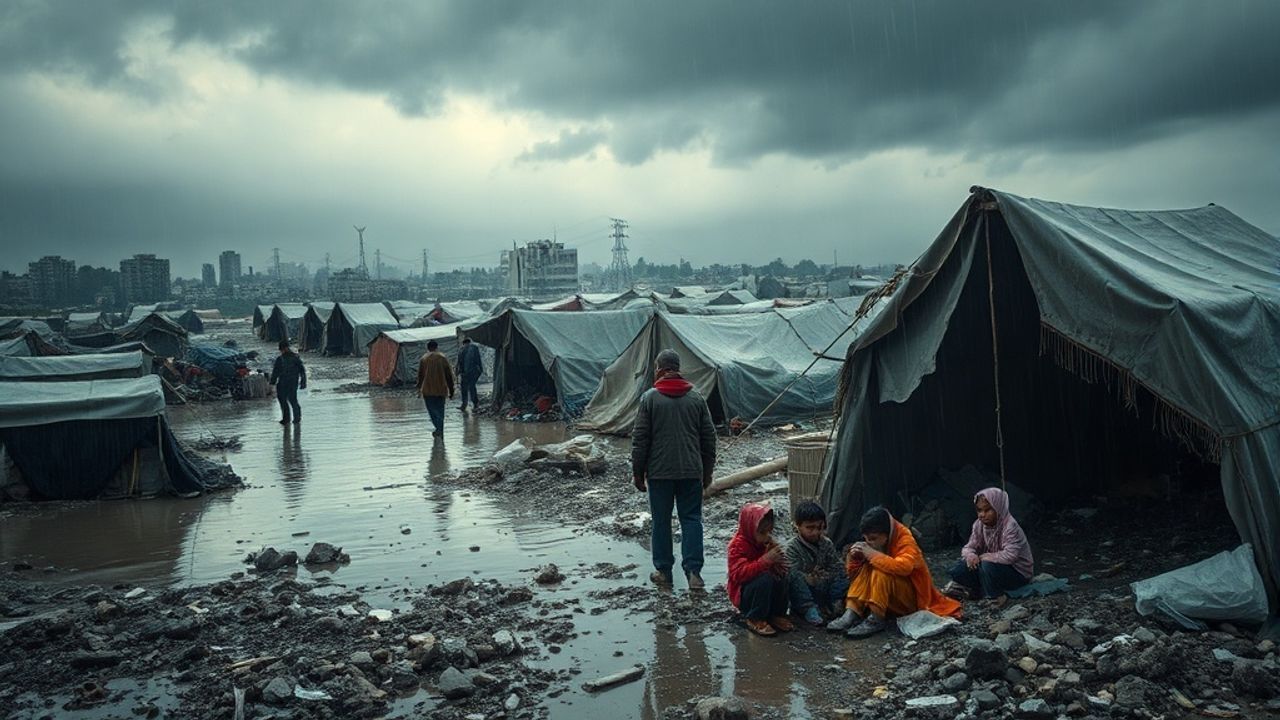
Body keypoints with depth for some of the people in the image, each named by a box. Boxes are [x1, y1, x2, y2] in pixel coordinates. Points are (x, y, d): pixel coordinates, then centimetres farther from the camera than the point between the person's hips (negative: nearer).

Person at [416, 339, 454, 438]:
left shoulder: (424, 359, 1)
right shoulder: (443, 358, 4)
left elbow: (420, 375, 5)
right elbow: (449, 376, 4)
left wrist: (419, 388, 18)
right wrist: (451, 391, 9)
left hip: (428, 390, -1)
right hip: (441, 390, 2)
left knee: (432, 410, 4)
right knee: (440, 410, 12)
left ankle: (438, 428, -17)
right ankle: (440, 431, 10)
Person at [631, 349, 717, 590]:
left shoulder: (650, 398, -6)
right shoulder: (696, 398, 5)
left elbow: (640, 439, -6)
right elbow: (709, 437, 8)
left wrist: (637, 472, 3)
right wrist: (707, 471, 16)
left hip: (659, 472, -2)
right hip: (691, 471, 2)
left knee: (661, 521, 8)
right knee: (691, 519, 6)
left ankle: (663, 571, 15)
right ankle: (693, 571, -1)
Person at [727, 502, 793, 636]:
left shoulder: (766, 542, 2)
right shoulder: (738, 545, -19)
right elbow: (739, 574, -32)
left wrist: (776, 561, -18)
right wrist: (766, 560, -38)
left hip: (763, 592, 6)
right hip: (742, 594, -6)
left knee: (781, 575, -19)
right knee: (765, 578, -32)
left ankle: (776, 614, -4)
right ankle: (755, 619, -17)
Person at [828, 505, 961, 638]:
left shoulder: (905, 539, -18)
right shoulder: (874, 543, -2)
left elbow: (904, 567, -39)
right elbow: (855, 574, 1)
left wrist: (873, 554, -34)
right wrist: (853, 557, -19)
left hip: (911, 596, -6)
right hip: (890, 598, 6)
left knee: (881, 572, -30)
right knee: (865, 569, -19)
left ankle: (876, 620, -31)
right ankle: (851, 614, -30)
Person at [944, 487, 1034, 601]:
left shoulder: (1010, 526, -25)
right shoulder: (979, 525, -4)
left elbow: (1010, 555, -35)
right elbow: (969, 547, -1)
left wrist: (983, 557, -24)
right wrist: (970, 555, -26)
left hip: (1019, 572, -6)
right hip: (995, 566, 6)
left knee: (988, 565, -32)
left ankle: (993, 598, -16)